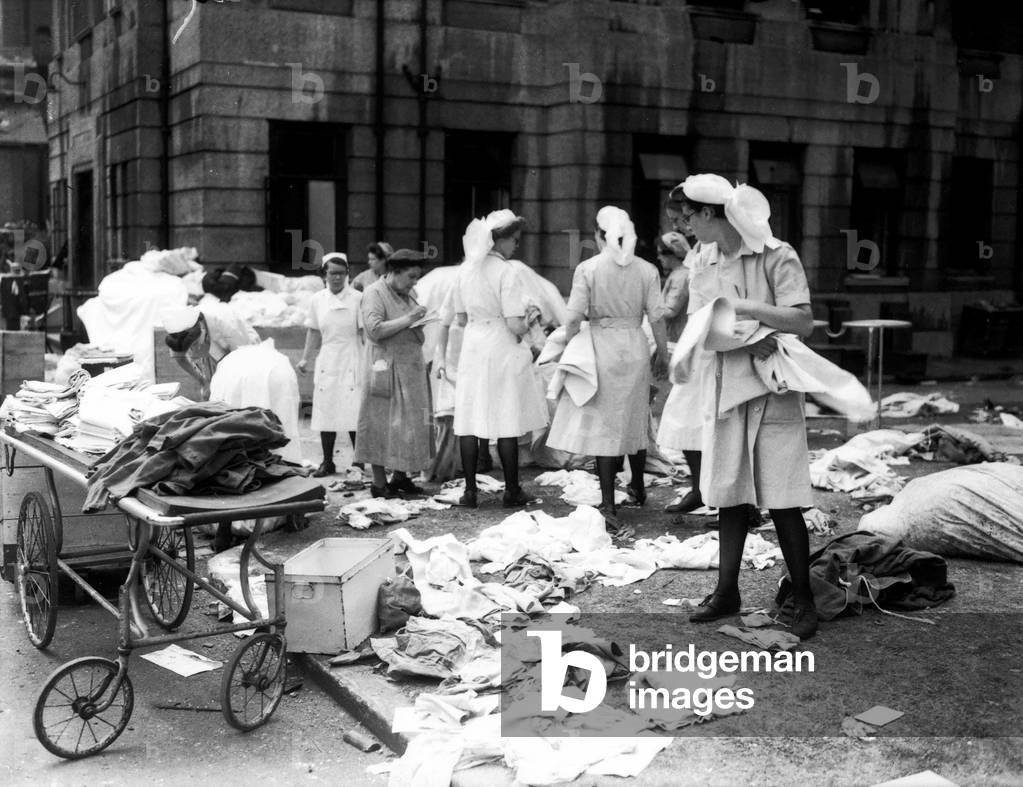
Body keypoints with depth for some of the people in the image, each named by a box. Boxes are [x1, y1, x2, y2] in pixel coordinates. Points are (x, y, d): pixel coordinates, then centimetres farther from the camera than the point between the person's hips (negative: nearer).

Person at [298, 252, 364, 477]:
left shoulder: (357, 298, -4)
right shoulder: (317, 300, 7)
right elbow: (313, 332, 15)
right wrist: (305, 358, 8)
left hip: (351, 363, -4)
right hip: (327, 362, 4)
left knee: (353, 414, -7)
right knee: (325, 414, 6)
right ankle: (327, 462, 17)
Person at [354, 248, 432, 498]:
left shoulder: (408, 295, 16)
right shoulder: (374, 293, -9)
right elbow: (375, 330, -21)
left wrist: (421, 320, 6)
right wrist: (407, 320, -22)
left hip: (411, 368, 8)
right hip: (387, 369, -8)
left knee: (409, 423, 8)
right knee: (383, 424, -4)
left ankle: (400, 477, 17)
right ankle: (379, 484, 0)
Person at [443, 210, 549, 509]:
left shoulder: (466, 269, 5)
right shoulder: (508, 271, -13)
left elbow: (461, 319, 12)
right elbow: (516, 326, -16)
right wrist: (531, 316, 4)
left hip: (472, 347, 5)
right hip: (503, 350, -5)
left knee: (469, 421, 7)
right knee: (507, 423, 4)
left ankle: (470, 490, 11)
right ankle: (512, 491, 13)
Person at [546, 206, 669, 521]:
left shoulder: (588, 268, -7)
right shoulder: (646, 270, -1)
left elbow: (574, 318, -10)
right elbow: (656, 318, 0)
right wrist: (662, 353, 12)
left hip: (601, 345, -3)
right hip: (635, 348, 3)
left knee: (604, 426, 2)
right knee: (635, 421, 18)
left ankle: (608, 505, 1)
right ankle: (637, 489, 35)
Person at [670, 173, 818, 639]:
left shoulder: (777, 256, -10)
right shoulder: (703, 264, 7)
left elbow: (803, 323, -16)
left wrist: (742, 307, -20)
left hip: (773, 392, -5)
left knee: (782, 501, -2)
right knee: (729, 496, 11)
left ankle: (803, 598, 13)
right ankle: (727, 592, 24)